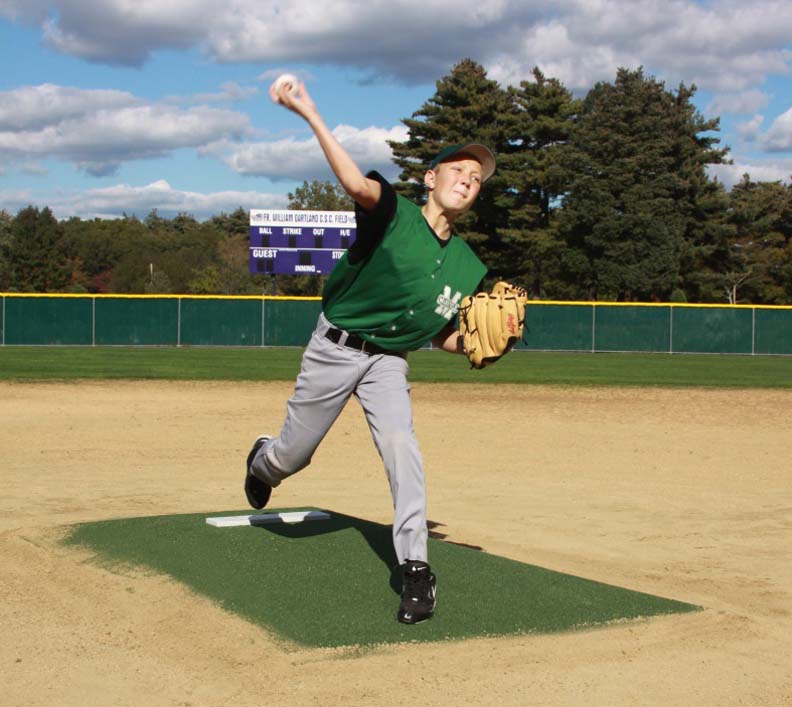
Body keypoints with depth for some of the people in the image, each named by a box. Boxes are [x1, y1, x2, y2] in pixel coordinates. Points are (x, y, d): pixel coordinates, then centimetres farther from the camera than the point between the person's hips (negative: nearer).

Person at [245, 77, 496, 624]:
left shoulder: (469, 268, 0)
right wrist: (308, 112, -45)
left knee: (402, 445, -23)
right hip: (335, 348, -3)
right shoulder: (394, 214, -15)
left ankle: (416, 568, -18)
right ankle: (263, 462, 48)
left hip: (389, 362, 3)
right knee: (292, 455, 9)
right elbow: (356, 183, -37)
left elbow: (446, 339, 7)